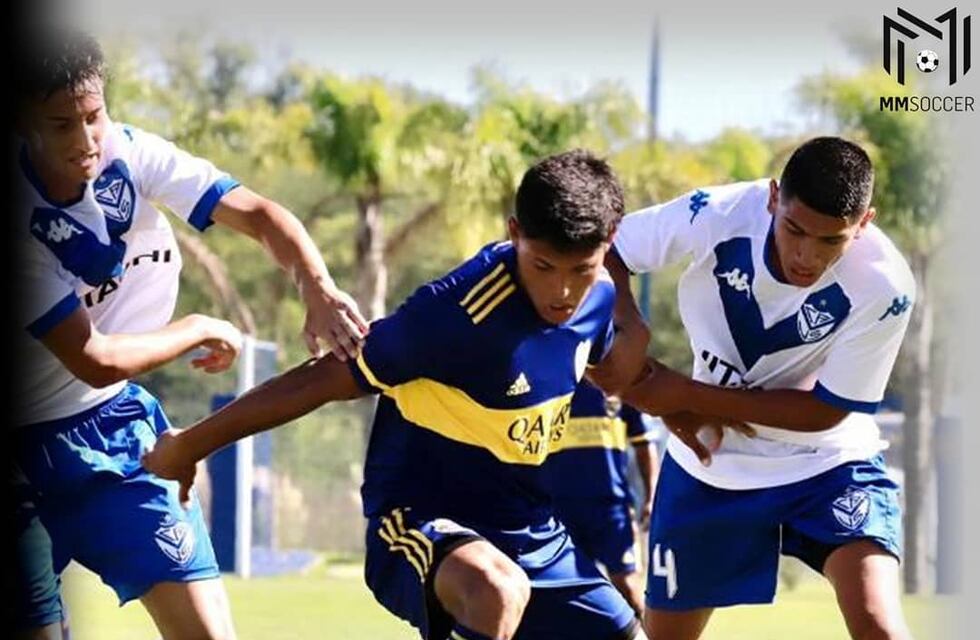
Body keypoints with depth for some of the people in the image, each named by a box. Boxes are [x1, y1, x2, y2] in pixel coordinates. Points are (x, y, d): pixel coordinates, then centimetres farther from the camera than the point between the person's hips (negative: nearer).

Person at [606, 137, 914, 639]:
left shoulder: (885, 287, -27)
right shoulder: (719, 215, -24)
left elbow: (825, 411, -18)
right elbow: (604, 256, -8)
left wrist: (688, 396, -22)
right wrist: (657, 393, -15)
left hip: (828, 464, -2)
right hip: (707, 464, 2)